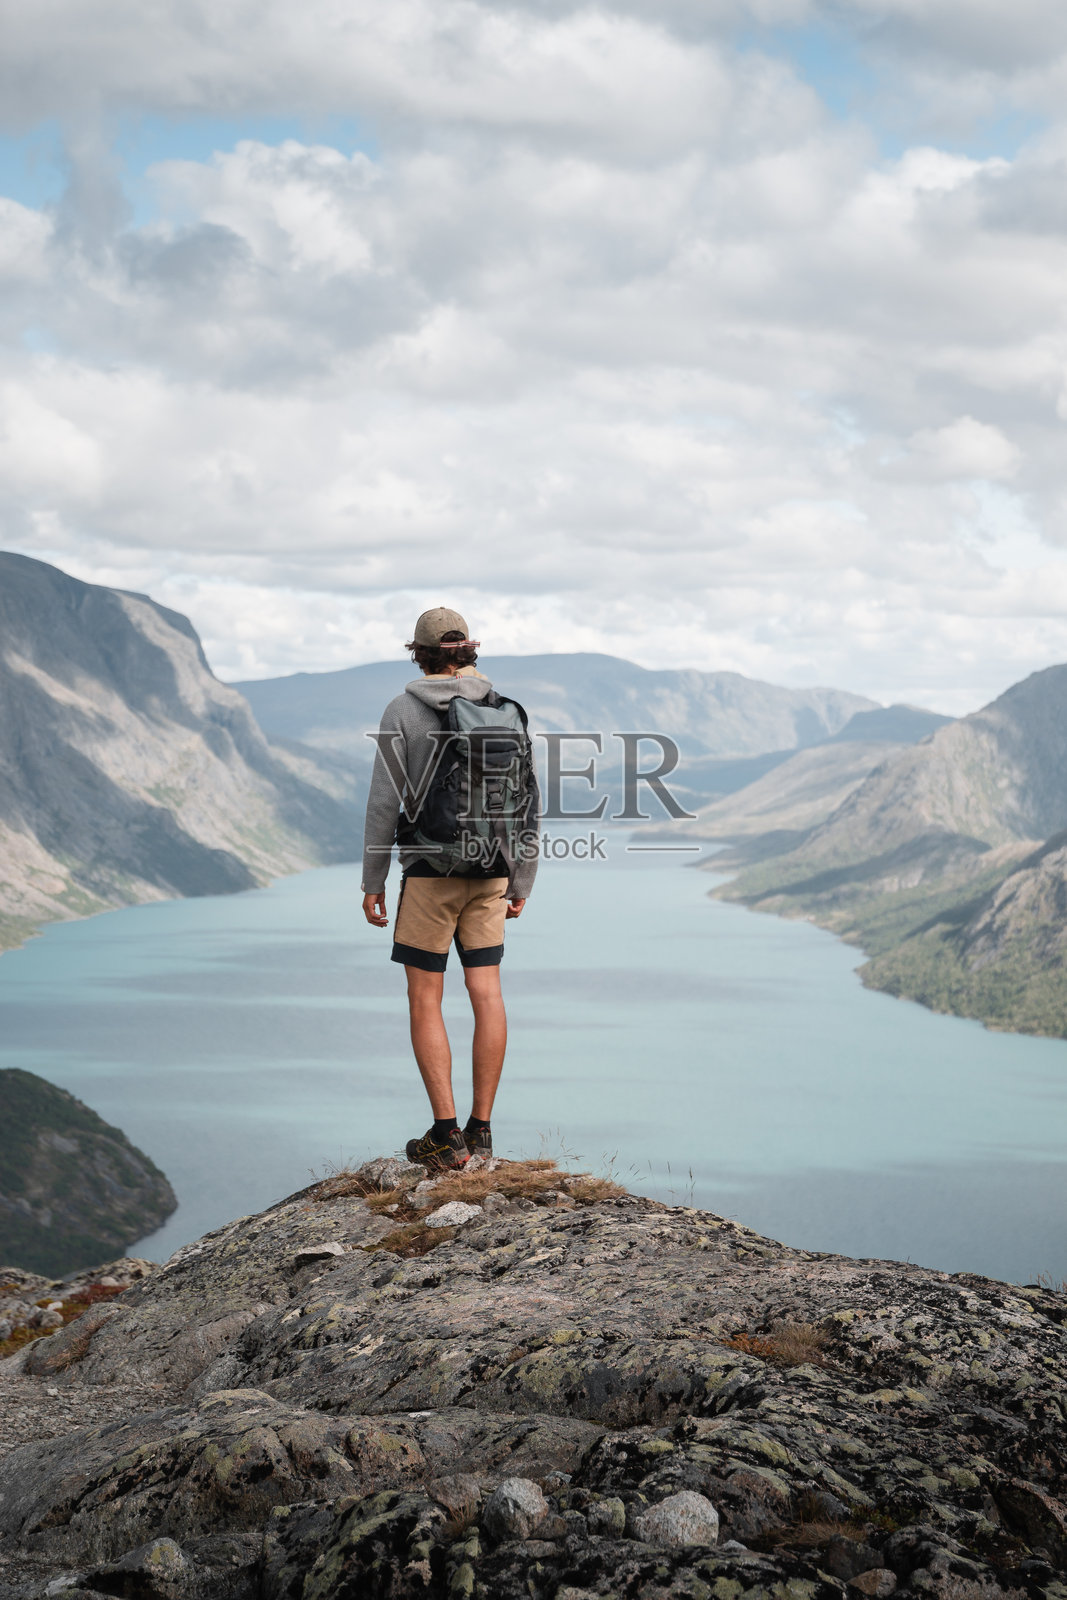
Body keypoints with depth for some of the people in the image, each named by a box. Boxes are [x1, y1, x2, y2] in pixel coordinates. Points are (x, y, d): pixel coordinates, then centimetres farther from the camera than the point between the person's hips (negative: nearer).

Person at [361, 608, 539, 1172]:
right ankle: (480, 1130, 8)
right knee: (486, 993, 6)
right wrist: (522, 881, 13)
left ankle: (447, 1136, -4)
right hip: (490, 870, 4)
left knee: (424, 1000, 2)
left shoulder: (403, 711, -6)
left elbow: (385, 801, -9)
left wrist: (372, 881, -2)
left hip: (431, 870, -4)